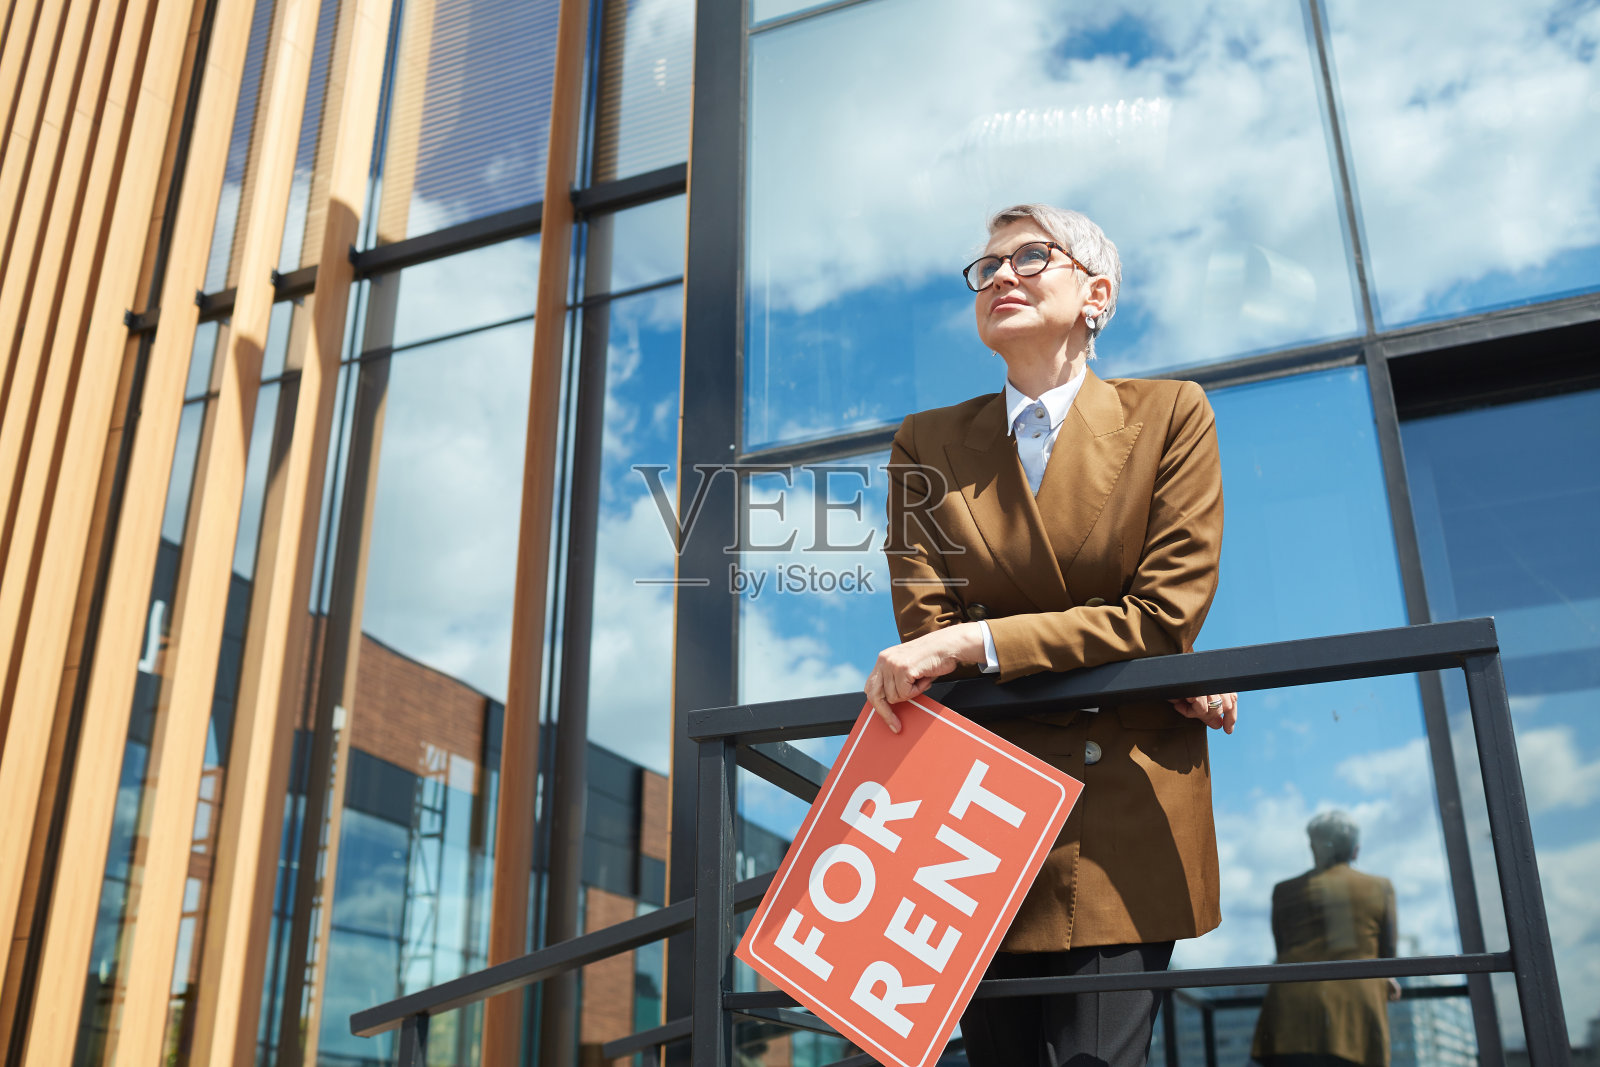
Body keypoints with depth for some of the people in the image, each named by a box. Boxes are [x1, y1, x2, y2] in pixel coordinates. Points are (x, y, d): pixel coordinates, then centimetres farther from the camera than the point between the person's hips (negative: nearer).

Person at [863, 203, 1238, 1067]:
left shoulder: (1170, 415, 3)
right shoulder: (927, 443, 7)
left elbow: (1166, 613, -7)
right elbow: (927, 628, -3)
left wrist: (975, 643, -17)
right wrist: (1160, 673, -9)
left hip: (1122, 809, -2)